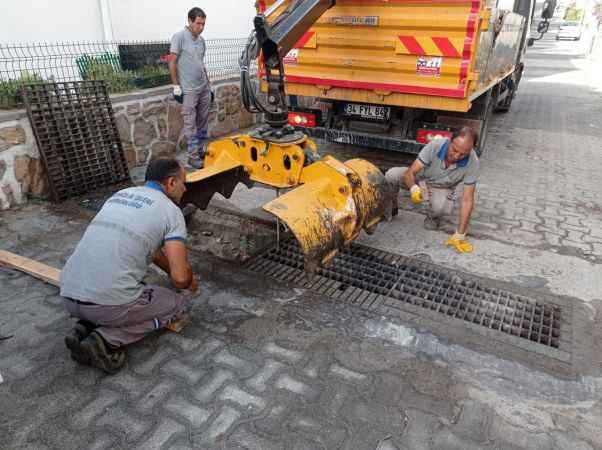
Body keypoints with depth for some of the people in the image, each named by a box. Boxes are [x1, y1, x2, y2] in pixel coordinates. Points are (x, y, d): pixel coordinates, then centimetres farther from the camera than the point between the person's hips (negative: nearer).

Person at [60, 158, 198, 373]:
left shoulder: (121, 195, 20)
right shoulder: (171, 210, -2)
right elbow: (179, 277, -8)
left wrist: (172, 269, 41)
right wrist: (190, 282, 16)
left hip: (69, 296, 8)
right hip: (109, 302, -7)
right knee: (176, 305, 16)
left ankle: (87, 326, 10)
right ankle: (107, 339, -2)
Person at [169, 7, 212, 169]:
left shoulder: (201, 40, 12)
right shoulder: (179, 37, -8)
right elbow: (172, 63, -8)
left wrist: (209, 86, 18)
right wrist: (176, 86, -13)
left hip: (204, 88, 7)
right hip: (188, 90, -7)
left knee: (203, 122, 12)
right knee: (190, 124, -2)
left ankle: (203, 150, 23)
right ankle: (193, 156, 3)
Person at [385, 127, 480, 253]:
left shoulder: (472, 162, -29)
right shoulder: (435, 145, -31)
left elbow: (467, 200, -26)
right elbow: (409, 173, -28)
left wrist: (460, 235, -29)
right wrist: (414, 188, -53)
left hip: (442, 188, -1)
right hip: (421, 178, 1)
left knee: (439, 206, -36)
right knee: (391, 175, -27)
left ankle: (433, 217, 3)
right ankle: (391, 208, 3)